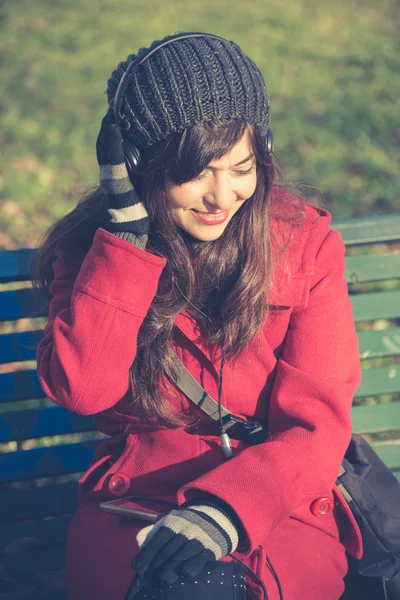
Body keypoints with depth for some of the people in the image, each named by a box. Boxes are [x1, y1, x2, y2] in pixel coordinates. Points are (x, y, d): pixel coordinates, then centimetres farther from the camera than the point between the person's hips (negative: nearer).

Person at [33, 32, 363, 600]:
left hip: (277, 501, 0)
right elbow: (81, 388, -14)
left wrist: (224, 512, -24)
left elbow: (318, 422, -6)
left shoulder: (306, 241, 0)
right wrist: (130, 232, -17)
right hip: (134, 491, 0)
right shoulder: (91, 246, 2)